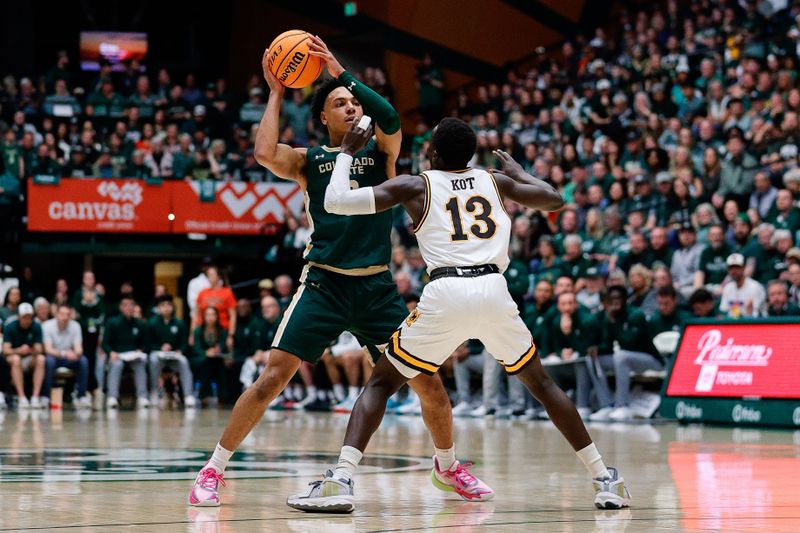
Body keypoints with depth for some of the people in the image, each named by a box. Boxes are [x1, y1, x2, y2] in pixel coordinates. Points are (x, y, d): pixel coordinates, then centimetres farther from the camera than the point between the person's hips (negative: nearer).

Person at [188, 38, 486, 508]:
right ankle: (213, 471, -1)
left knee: (428, 382, 2)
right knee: (272, 378, -11)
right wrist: (276, 94, -4)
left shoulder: (379, 152, 9)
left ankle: (450, 467, 26)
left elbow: (391, 118, -14)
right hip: (325, 284, -2)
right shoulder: (308, 161, 7)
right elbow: (265, 153, -14)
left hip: (378, 287, 2)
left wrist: (342, 73, -11)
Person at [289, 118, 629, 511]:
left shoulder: (415, 186, 13)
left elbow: (335, 201, 9)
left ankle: (339, 482, -7)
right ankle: (605, 479, 21)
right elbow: (554, 200, 31)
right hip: (494, 289, 2)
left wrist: (347, 152, 24)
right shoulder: (494, 181, 21)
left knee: (381, 382, 12)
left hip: (446, 292, -2)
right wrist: (518, 172, 47)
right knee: (540, 383, 23)